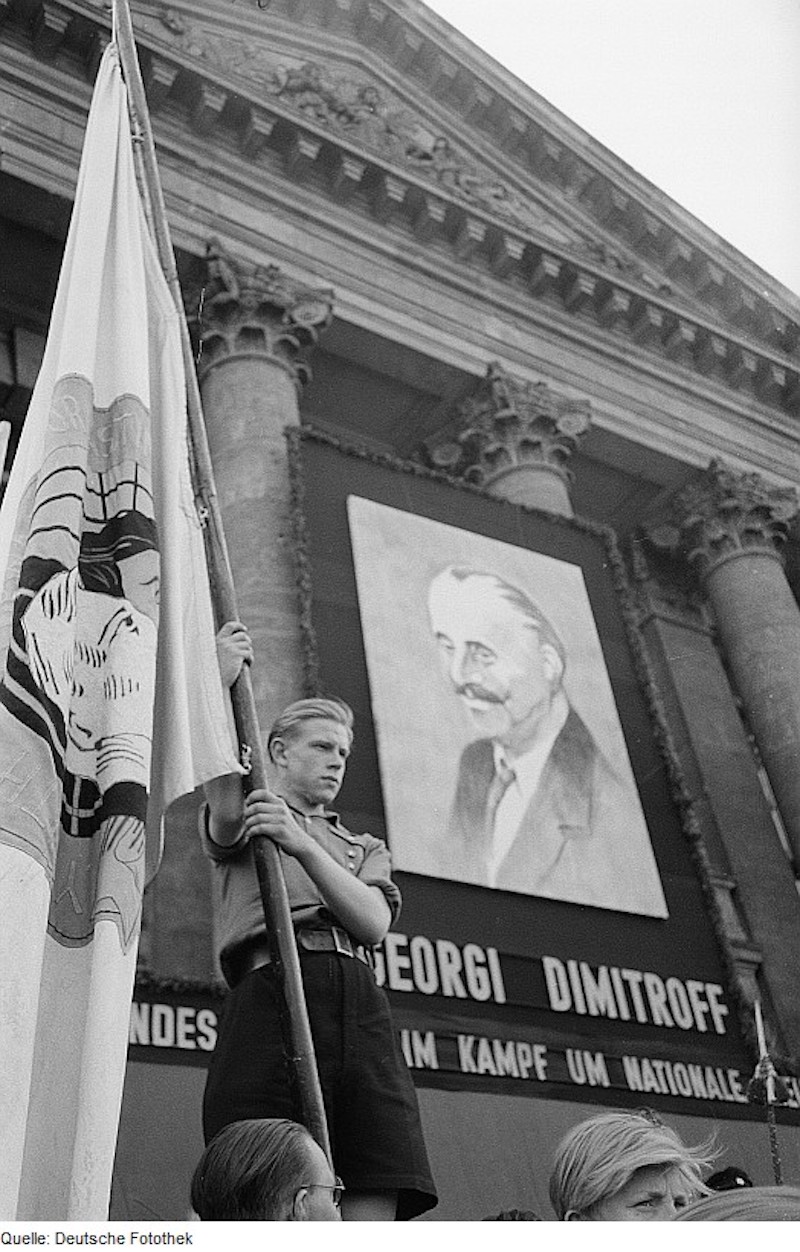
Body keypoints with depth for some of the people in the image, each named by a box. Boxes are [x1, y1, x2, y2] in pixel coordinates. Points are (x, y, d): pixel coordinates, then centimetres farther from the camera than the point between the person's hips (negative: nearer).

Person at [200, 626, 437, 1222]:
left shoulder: (366, 848, 33)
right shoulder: (250, 816, 24)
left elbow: (373, 923, 9)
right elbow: (224, 806, -6)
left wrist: (304, 844, -8)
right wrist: (221, 687, -13)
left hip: (361, 1005, 4)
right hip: (272, 990, -3)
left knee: (373, 1214, -10)